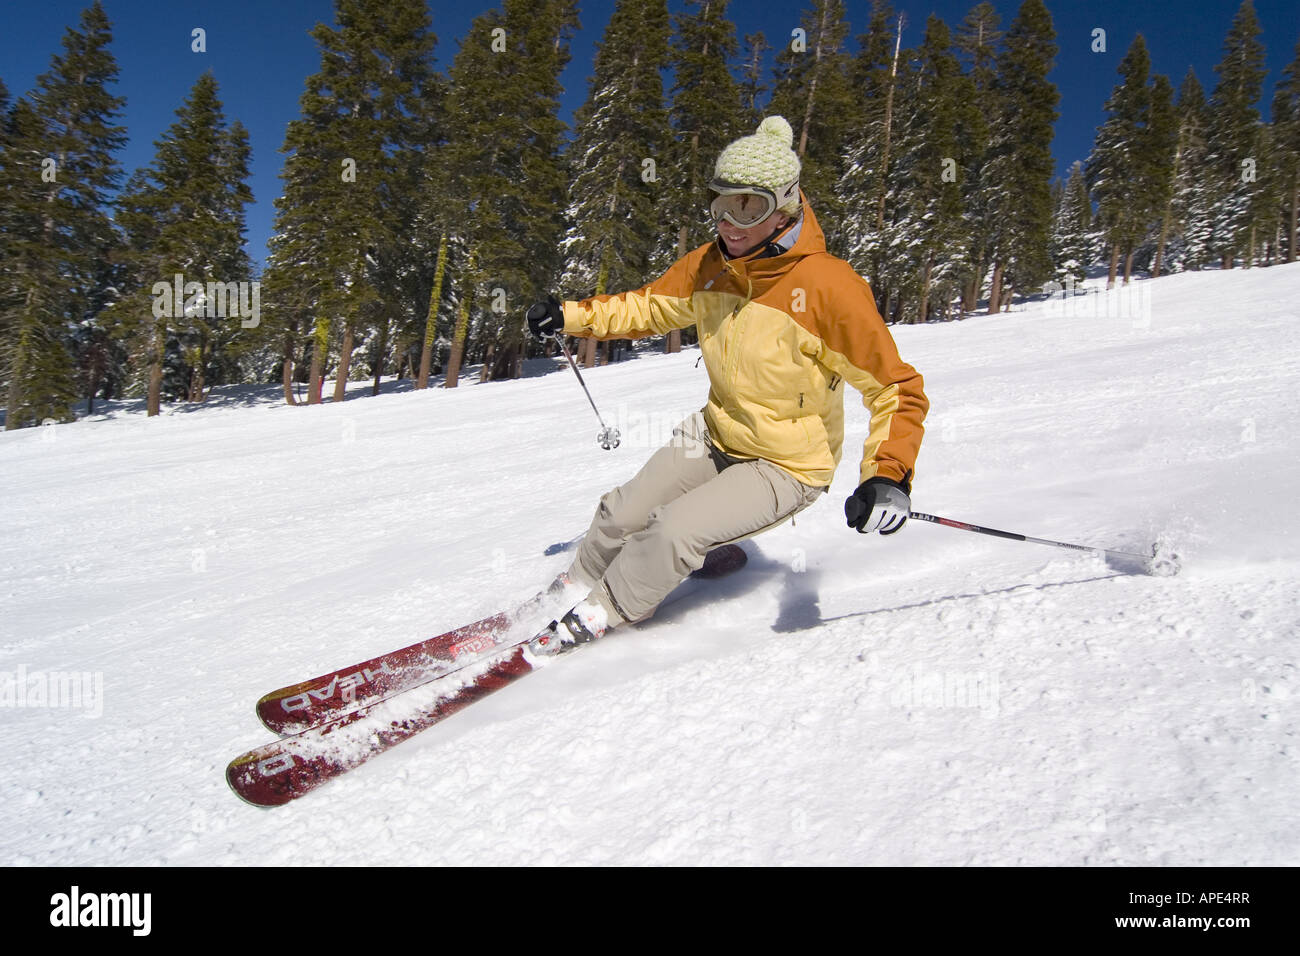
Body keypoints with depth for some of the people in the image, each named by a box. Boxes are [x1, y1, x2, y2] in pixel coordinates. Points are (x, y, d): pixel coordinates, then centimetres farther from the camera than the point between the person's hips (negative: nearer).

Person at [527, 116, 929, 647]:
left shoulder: (829, 285, -28)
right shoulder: (708, 266, -9)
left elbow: (896, 389, -24)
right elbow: (650, 306, 11)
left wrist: (888, 475, -38)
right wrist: (570, 316, -1)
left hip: (787, 466, -6)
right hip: (715, 438, 6)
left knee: (674, 531, -20)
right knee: (622, 515, 9)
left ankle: (601, 614, 8)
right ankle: (574, 588, 39)